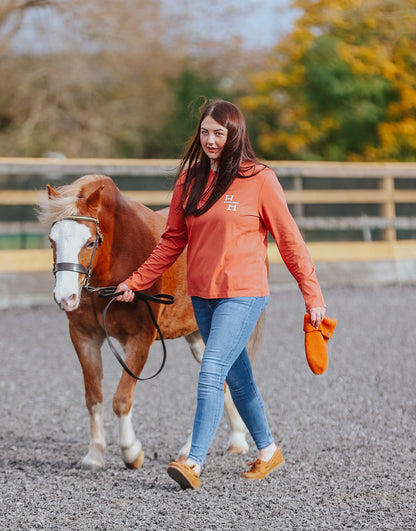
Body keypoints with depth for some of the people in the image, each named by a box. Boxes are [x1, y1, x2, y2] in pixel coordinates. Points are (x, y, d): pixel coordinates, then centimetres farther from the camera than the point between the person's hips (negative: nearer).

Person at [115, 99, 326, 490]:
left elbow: (289, 239, -4)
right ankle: (268, 451, 30)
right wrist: (136, 281, 8)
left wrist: (312, 295, -5)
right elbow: (172, 240, 14)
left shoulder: (259, 179, -6)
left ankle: (194, 463, -20)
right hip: (202, 296, 6)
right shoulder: (189, 179, 8)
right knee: (237, 378, 15)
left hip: (242, 296, -6)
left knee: (211, 374, -17)